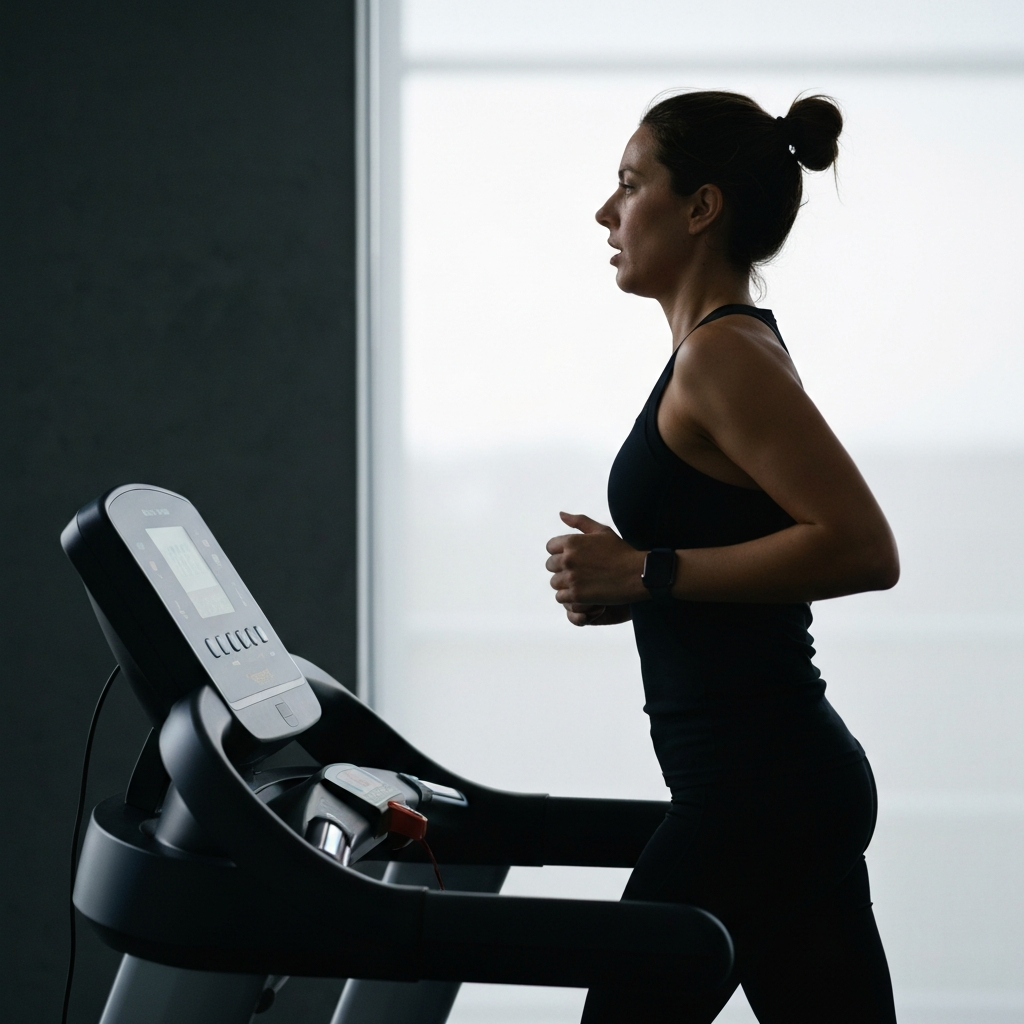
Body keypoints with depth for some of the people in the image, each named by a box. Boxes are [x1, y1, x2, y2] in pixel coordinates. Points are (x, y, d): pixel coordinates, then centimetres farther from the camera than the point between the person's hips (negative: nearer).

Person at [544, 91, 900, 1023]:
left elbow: (863, 547, -23)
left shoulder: (725, 354, -14)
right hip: (793, 776, 10)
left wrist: (648, 573, -19)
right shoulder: (731, 346, 16)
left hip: (755, 788, -10)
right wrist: (625, 584, 9)